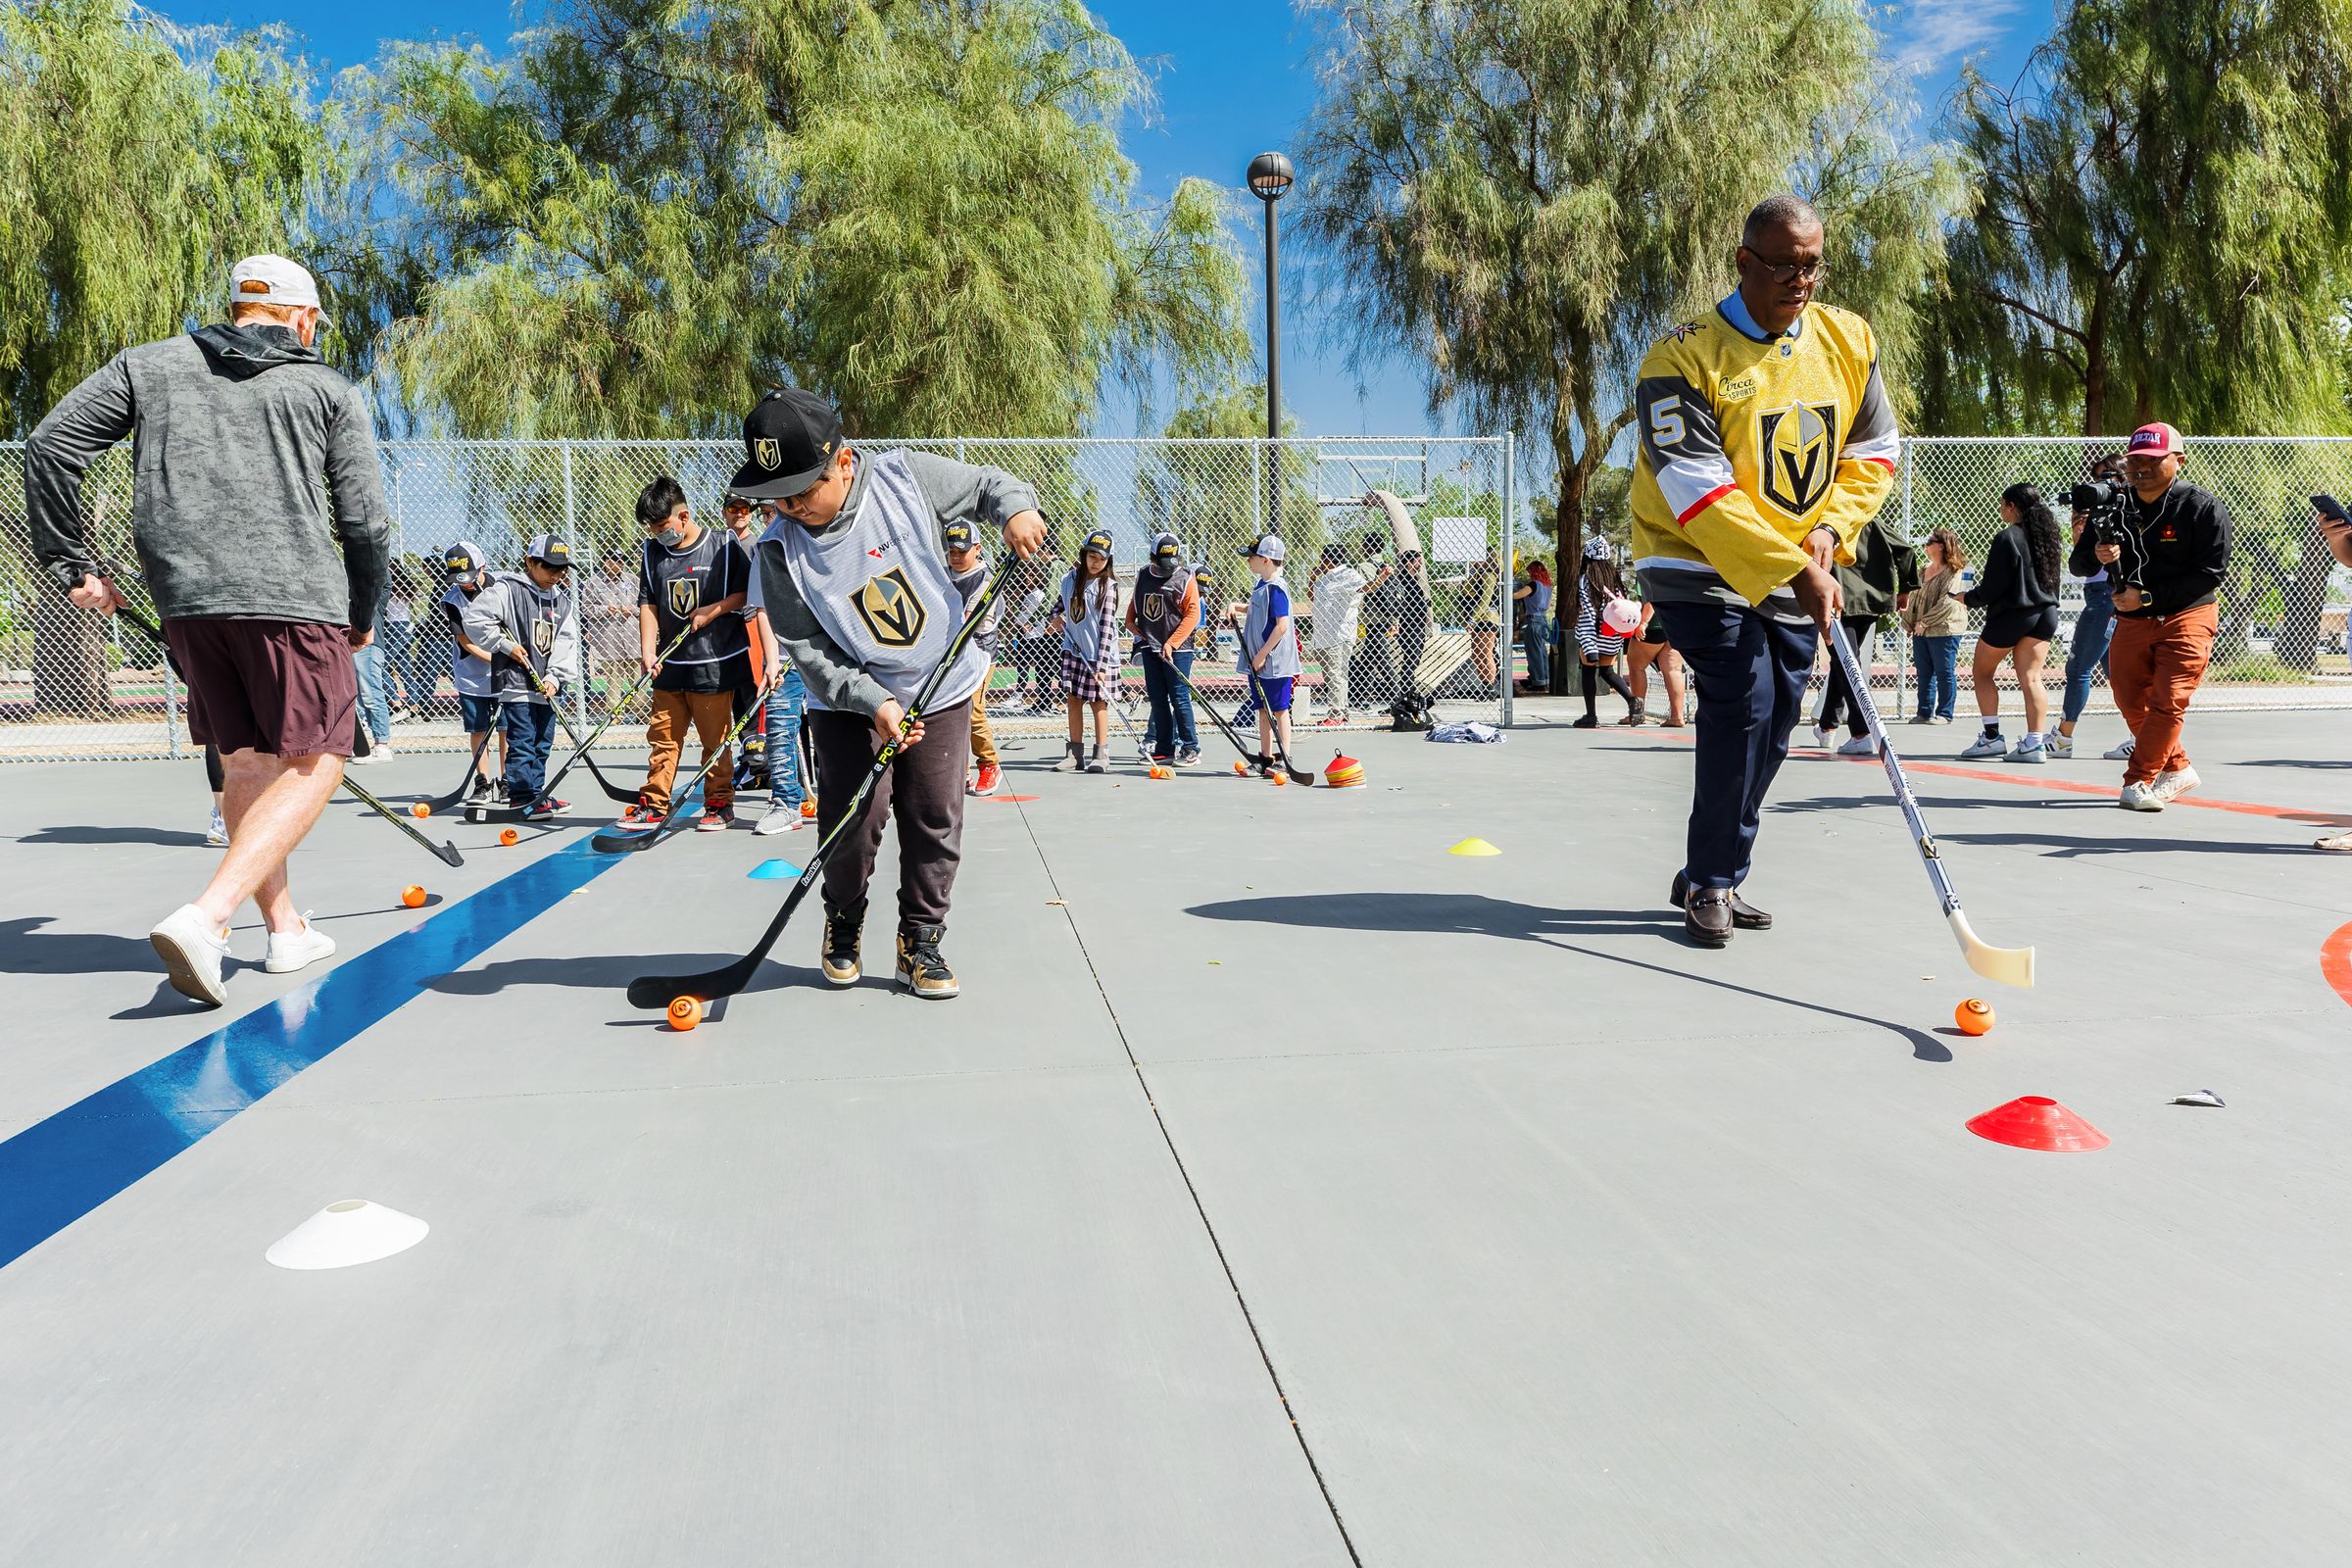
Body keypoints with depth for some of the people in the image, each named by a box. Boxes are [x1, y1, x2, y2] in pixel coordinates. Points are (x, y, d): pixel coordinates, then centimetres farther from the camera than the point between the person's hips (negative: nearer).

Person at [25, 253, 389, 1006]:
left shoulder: (148, 364, 18)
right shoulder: (331, 390, 10)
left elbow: (49, 444, 11)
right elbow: (365, 520, 5)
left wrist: (71, 562, 16)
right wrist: (363, 616, 17)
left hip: (186, 601, 4)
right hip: (293, 597, -4)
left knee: (245, 761, 15)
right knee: (313, 765, -2)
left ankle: (285, 929, 21)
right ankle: (203, 916, -20)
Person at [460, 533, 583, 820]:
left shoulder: (564, 602, 12)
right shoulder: (507, 589, -5)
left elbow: (566, 643, 5)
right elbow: (475, 619, -11)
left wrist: (554, 678, -7)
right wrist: (506, 645, -11)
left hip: (546, 686, 6)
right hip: (515, 681, -6)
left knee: (542, 742, 12)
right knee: (522, 742, -7)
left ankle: (536, 794, 22)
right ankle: (524, 799, -6)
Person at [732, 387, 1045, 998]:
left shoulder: (907, 477, -14)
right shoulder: (782, 550, -14)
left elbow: (987, 484, 1)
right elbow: (807, 648, -13)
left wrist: (1014, 508, -22)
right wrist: (874, 702, -25)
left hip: (942, 688, 1)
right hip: (849, 702, 0)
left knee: (935, 821, 0)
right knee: (853, 819, -6)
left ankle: (919, 942, 17)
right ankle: (843, 923, 23)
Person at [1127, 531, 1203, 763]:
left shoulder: (1184, 578, -6)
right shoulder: (1143, 576, 10)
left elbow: (1192, 614, -10)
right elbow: (1134, 603, 25)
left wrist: (1171, 644, -15)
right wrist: (1130, 621, 4)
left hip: (1178, 649, -5)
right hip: (1150, 647, 5)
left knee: (1179, 698, -7)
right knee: (1158, 700, 8)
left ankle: (1191, 749, -1)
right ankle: (1164, 749, 14)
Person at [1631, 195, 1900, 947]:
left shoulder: (1850, 341, 2)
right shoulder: (1684, 357, -17)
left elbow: (1875, 449, 10)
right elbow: (1699, 492, -24)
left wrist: (1830, 529, -8)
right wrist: (1792, 572, -28)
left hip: (1800, 575, 6)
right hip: (1700, 566, -6)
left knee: (1774, 720, 7)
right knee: (1744, 700, -19)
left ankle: (1708, 877, 23)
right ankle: (1710, 884, -2)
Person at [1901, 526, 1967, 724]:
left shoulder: (1953, 572, -9)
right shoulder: (1923, 571, 16)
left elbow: (1948, 602, -18)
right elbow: (1913, 597, 16)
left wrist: (1925, 622, -17)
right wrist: (1909, 623, 5)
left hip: (1944, 630, -8)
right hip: (1920, 632, 8)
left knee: (1945, 673, -1)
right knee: (1924, 673, 9)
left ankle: (1944, 714, 4)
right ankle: (1925, 712, 15)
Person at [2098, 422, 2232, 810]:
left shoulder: (2204, 507, -8)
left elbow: (2211, 573, -13)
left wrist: (2148, 596, -19)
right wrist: (2097, 556, -16)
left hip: (2187, 618, -5)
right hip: (2130, 621, 5)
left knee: (2168, 702, -13)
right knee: (2131, 702, 9)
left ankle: (2137, 782, -11)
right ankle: (2177, 770, 27)